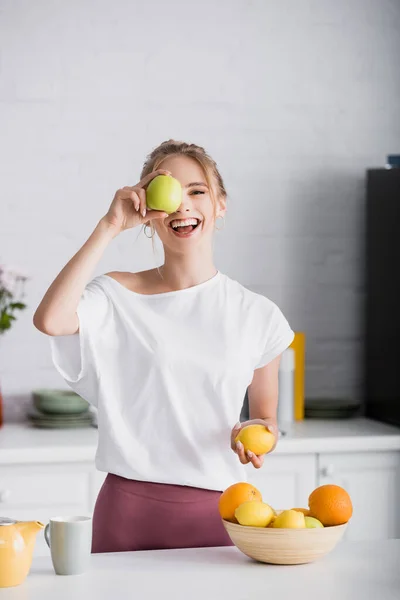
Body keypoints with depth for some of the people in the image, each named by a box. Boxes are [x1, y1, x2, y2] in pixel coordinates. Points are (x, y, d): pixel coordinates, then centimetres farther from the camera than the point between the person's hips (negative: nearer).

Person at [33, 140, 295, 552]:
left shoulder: (256, 315, 4)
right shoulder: (119, 297, -1)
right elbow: (50, 320, -23)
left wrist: (257, 433, -10)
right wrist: (109, 226, -16)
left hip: (217, 511, 2)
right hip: (129, 507, -1)